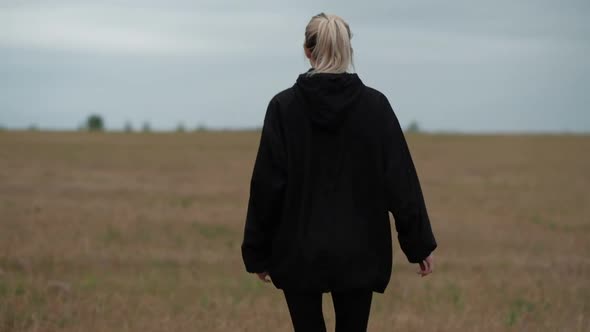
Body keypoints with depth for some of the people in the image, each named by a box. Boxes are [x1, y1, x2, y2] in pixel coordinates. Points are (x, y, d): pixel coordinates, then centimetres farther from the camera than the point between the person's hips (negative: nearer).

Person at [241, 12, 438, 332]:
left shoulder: (284, 106, -7)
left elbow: (267, 184, -7)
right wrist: (419, 244, 3)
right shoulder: (375, 105, -4)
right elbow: (401, 180, -4)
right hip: (358, 252, 1)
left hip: (299, 252, -1)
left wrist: (258, 251, 2)